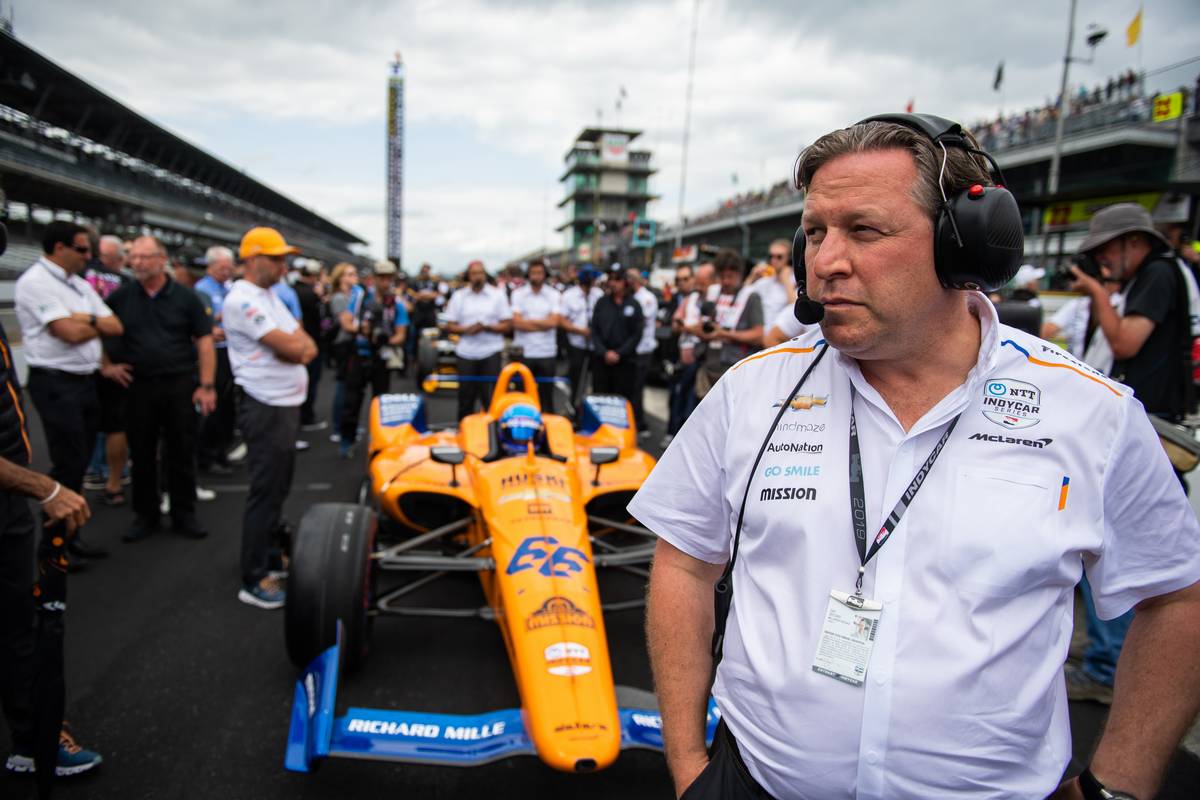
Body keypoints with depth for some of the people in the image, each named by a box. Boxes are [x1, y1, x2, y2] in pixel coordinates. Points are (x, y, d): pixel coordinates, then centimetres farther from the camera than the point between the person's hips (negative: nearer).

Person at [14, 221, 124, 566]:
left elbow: (117, 327, 8)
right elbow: (71, 333, -20)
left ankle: (69, 535, 24)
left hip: (86, 382, 8)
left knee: (79, 464, 13)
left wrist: (88, 319, -11)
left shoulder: (81, 285, 13)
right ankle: (53, 543, 10)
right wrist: (99, 324, 0)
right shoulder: (35, 282, -12)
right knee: (68, 466, -4)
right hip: (56, 384, -8)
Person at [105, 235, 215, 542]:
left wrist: (207, 385, -7)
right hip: (137, 386, 2)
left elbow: (204, 342, -1)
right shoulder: (120, 297, 3)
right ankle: (145, 515, 23)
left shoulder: (185, 297, -1)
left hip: (181, 384, -1)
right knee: (141, 454, 9)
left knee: (182, 453, 5)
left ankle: (184, 514, 18)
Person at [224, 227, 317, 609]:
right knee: (265, 491, -4)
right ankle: (254, 580, 5)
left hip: (286, 404, 9)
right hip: (266, 408, -9)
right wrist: (299, 344, 0)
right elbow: (288, 349, -21)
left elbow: (306, 347, 9)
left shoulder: (272, 296, 14)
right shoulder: (242, 299, -16)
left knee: (279, 487, 19)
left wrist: (298, 345, -13)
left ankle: (271, 551, 34)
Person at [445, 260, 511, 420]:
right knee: (465, 398, 7)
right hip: (466, 353, 2)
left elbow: (507, 325, 0)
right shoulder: (458, 296, 8)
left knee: (491, 397, -5)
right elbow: (450, 326, 6)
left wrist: (486, 327, -16)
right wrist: (467, 329, -13)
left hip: (490, 353, -2)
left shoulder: (498, 294, 3)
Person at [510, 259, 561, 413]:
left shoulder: (554, 295, 4)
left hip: (547, 353, 0)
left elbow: (554, 322, -10)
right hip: (523, 352, 0)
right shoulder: (518, 294, 3)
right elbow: (517, 323, -9)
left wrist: (528, 321, -6)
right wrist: (544, 323, -7)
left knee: (546, 396, 8)